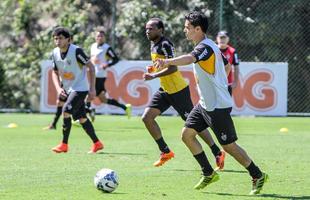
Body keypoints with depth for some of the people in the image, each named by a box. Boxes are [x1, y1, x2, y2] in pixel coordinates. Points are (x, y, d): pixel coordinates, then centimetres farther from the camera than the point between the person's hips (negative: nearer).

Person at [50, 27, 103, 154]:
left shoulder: (76, 51, -20)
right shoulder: (55, 53, -1)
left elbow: (91, 67, -15)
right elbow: (55, 72, 11)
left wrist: (92, 89, -17)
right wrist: (58, 88, -7)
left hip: (80, 88, -7)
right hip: (68, 89, 7)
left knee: (66, 111, -20)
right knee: (81, 118, 9)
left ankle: (64, 144, -11)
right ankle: (97, 143, 21)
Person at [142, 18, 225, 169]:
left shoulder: (165, 44, -18)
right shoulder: (153, 45, 11)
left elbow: (172, 67, -28)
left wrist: (154, 76, -32)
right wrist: (152, 68, 12)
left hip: (178, 90, -9)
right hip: (165, 90, 9)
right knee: (147, 117, -1)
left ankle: (218, 153, 8)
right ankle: (165, 151, 8)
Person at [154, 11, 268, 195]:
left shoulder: (205, 47, -21)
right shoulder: (211, 46, 10)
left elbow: (190, 58, -44)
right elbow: (227, 65, 23)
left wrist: (168, 62, -61)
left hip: (218, 106, -10)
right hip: (205, 104, 10)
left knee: (229, 146, -2)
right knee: (187, 134, 4)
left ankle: (258, 176, 13)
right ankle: (209, 174, 12)